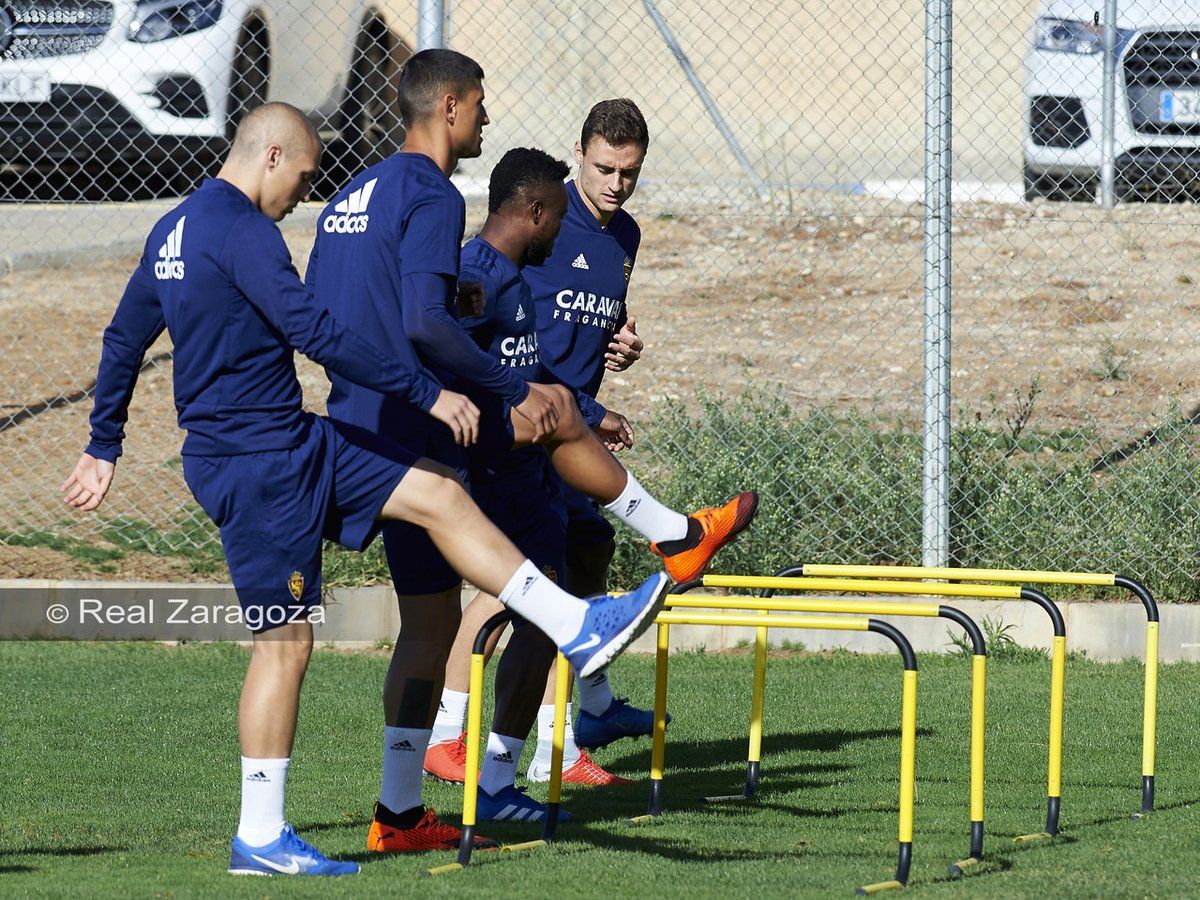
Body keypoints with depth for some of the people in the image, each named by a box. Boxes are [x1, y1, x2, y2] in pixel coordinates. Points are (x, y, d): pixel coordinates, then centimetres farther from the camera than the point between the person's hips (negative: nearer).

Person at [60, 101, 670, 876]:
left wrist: (105, 448, 30)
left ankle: (578, 628, 6)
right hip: (258, 463, -10)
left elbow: (124, 339, 21)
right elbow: (314, 333, -26)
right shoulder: (242, 231, -19)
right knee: (286, 639, -4)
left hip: (295, 444, 10)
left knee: (439, 494, 7)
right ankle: (260, 838, 2)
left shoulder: (175, 230, 13)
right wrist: (427, 394, -22)